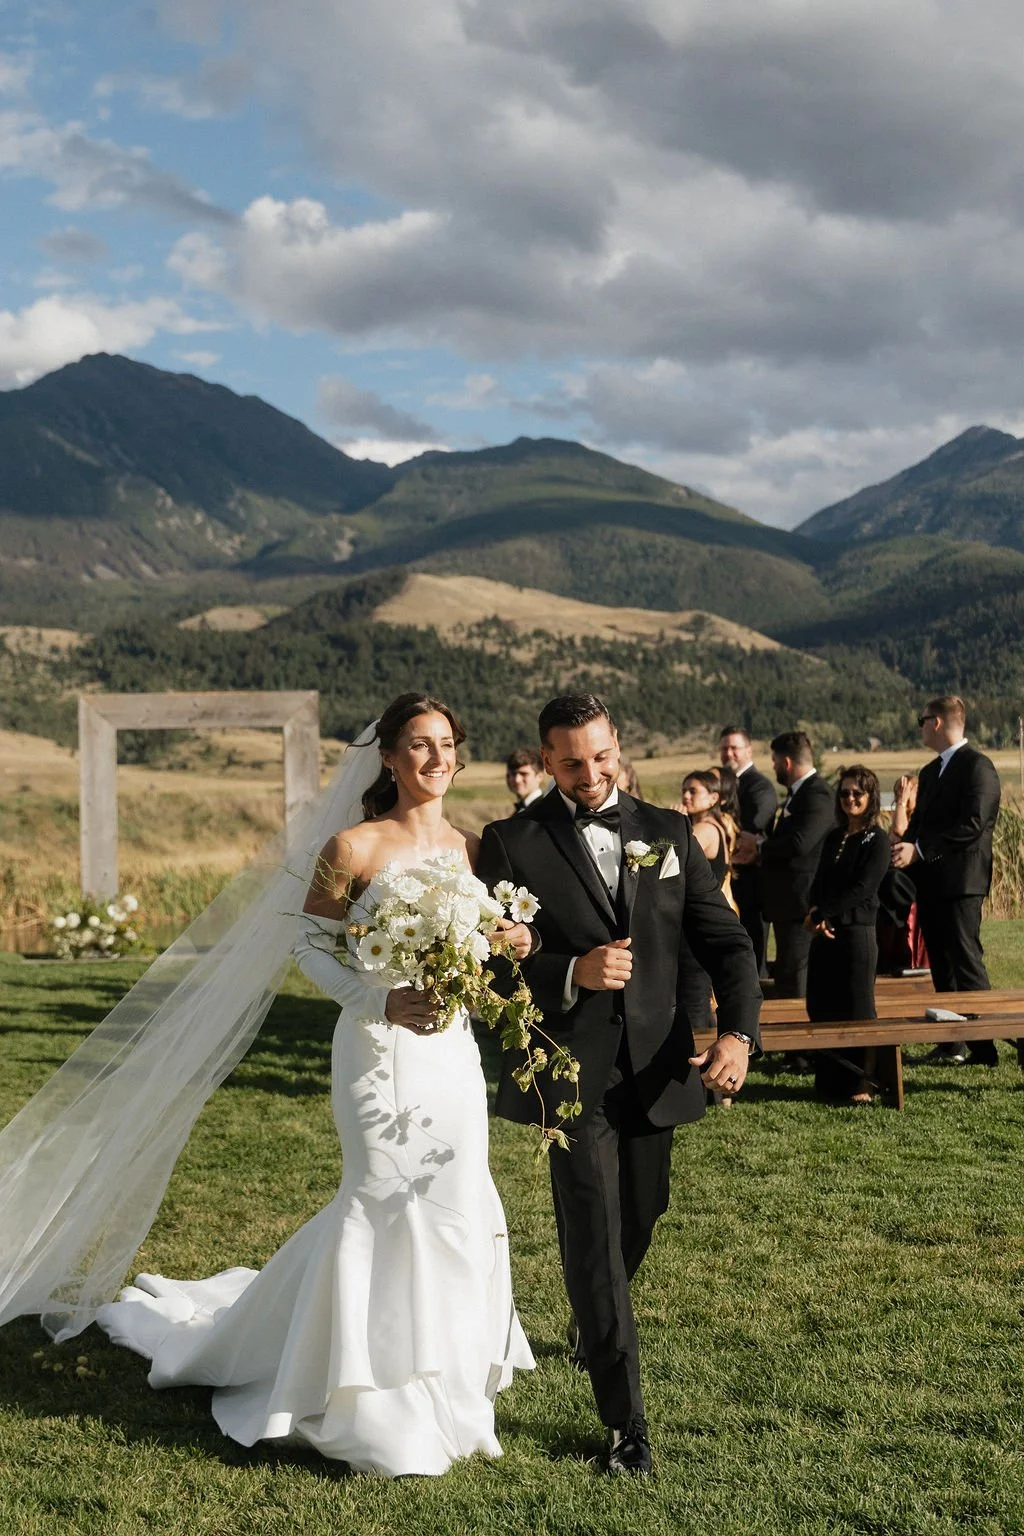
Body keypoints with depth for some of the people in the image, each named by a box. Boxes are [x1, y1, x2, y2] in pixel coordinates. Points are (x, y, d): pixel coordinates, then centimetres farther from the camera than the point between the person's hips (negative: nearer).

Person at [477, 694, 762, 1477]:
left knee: (638, 1221, 20)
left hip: (657, 1067, 4)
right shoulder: (512, 844, -4)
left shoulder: (667, 833, 6)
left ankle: (598, 1326, 50)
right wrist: (571, 973, -23)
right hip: (571, 1073, -4)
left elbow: (724, 940, 3)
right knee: (595, 1241, -4)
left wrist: (738, 1030, -13)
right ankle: (626, 1420, 5)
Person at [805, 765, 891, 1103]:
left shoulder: (877, 840, -5)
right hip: (824, 935, 6)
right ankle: (831, 1080, 17)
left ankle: (862, 1084, 7)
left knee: (857, 1009, -2)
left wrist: (820, 914, -13)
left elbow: (861, 889, -13)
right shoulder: (834, 837, 15)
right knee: (822, 1009, 7)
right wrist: (816, 915, -9)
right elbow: (818, 884, 11)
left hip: (857, 933, -6)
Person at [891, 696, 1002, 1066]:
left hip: (960, 880, -9)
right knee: (942, 965, 11)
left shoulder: (977, 766, -10)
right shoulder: (931, 771, 19)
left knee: (966, 962, -10)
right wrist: (904, 847, -3)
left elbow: (973, 825, -19)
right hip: (931, 880, 9)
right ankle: (951, 1043, 17)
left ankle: (984, 1048, -7)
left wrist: (919, 850, -20)